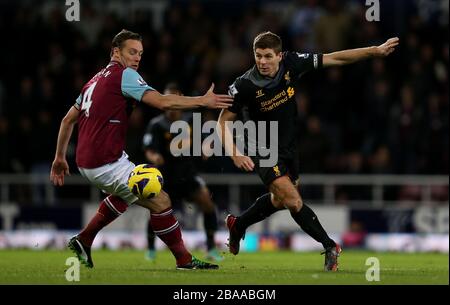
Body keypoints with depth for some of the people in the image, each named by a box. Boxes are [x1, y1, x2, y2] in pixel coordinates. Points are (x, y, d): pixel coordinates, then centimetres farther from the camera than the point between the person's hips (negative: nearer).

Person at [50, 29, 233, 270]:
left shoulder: (96, 80, 17)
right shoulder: (124, 75, -9)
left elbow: (68, 119, 21)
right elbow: (162, 102, -20)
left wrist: (60, 157, 28)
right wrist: (203, 101, -16)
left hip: (87, 162, 9)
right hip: (107, 164, -9)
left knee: (123, 196, 34)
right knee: (160, 202, -5)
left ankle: (82, 241, 31)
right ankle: (184, 260, 0)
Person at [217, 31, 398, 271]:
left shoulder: (291, 64, -17)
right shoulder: (244, 86, -26)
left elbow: (334, 59, -10)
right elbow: (224, 120, -17)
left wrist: (376, 51, -10)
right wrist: (235, 154, -30)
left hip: (289, 146, 6)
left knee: (280, 200, 23)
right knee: (293, 200, -18)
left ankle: (237, 225, 46)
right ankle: (329, 247, -4)